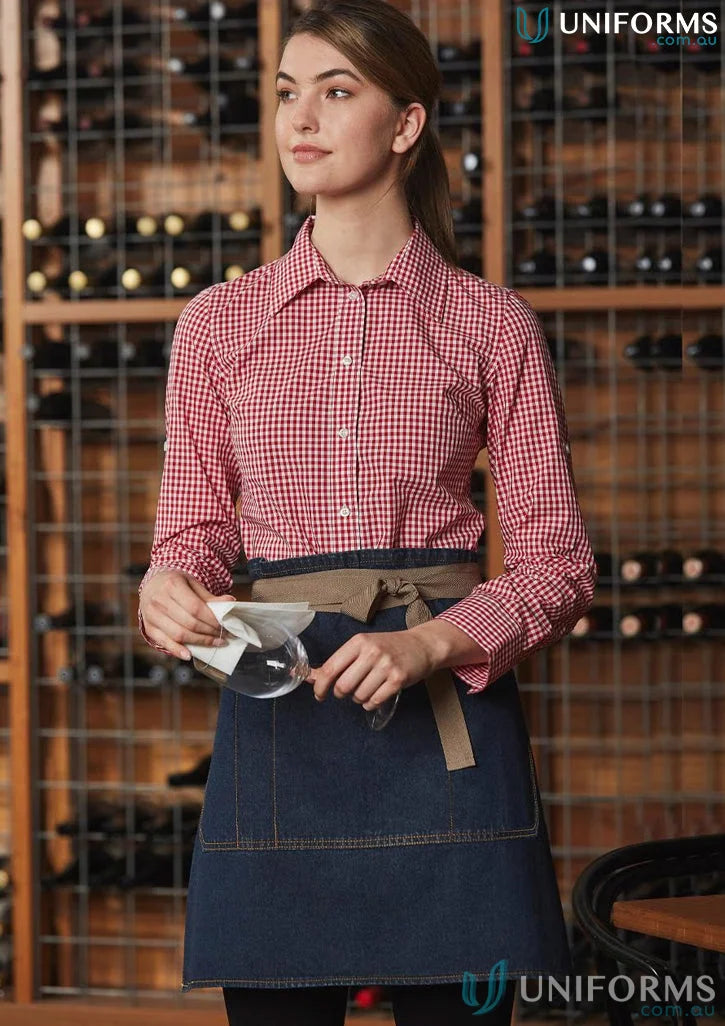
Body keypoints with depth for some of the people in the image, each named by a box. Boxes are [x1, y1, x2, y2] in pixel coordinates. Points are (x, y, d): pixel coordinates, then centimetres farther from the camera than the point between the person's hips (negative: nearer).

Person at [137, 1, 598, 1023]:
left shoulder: (491, 323, 4)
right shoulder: (218, 323, 10)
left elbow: (558, 564, 3)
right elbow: (196, 528, 14)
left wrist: (429, 645, -14)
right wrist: (170, 586, -10)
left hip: (445, 713, -1)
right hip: (278, 717, 1)